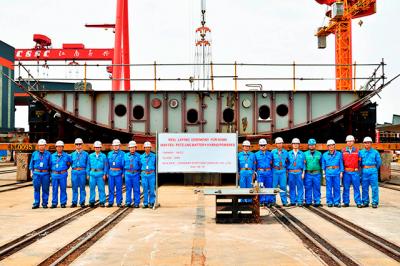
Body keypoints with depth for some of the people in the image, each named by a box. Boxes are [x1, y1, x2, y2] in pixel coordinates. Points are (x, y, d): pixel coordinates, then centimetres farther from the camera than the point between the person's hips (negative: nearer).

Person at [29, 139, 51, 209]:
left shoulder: (48, 154, 4)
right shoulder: (34, 154, 9)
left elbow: (50, 164, 5)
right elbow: (31, 164, 14)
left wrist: (50, 173, 1)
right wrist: (31, 172, 6)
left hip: (45, 174, -1)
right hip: (36, 173, 1)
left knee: (45, 189, 2)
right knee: (36, 189, 2)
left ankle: (45, 203, 10)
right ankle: (36, 203, 8)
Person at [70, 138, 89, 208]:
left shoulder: (86, 154, 7)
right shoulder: (72, 154, 12)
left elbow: (88, 164, 7)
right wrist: (73, 168, 2)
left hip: (82, 172, -2)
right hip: (74, 172, 2)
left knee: (82, 188, 1)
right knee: (74, 188, 4)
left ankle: (82, 202, 6)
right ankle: (74, 202, 10)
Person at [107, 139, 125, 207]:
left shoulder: (122, 154, 2)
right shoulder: (110, 154, 13)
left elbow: (124, 164, 1)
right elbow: (108, 164, 16)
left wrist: (123, 173, -4)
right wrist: (107, 172, 10)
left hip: (118, 173, -3)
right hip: (111, 173, 3)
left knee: (119, 188, 0)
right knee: (111, 188, 5)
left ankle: (119, 202, 6)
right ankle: (110, 202, 10)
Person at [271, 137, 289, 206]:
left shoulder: (285, 152, 7)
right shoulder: (273, 152, 2)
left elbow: (287, 161, 17)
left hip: (283, 170, 1)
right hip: (275, 170, -1)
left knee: (283, 186, -1)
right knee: (274, 186, 3)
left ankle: (284, 201, 6)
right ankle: (273, 201, 14)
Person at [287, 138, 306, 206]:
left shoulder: (302, 154, 6)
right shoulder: (289, 154, 7)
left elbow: (304, 164, 6)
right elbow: (287, 164, 9)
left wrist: (303, 173, 0)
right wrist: (287, 172, 4)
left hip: (299, 172, -1)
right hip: (291, 172, 1)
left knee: (300, 187, -1)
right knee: (292, 188, 3)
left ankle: (300, 202, 3)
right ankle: (293, 201, 10)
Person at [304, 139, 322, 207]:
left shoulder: (319, 154, 9)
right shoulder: (305, 154, 9)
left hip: (317, 174, 0)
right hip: (308, 174, 0)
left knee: (317, 188, 2)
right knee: (308, 188, 2)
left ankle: (317, 202, 8)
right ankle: (308, 202, 9)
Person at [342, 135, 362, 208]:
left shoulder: (357, 151, 6)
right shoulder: (343, 151, 7)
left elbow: (359, 161, 10)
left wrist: (357, 168, 1)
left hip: (355, 172, -1)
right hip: (346, 172, 1)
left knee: (356, 187, 0)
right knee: (346, 188, 4)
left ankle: (358, 202, 5)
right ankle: (346, 202, 11)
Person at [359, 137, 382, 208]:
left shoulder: (375, 152, 2)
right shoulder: (361, 152, 7)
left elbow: (379, 162, 7)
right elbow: (359, 162, 14)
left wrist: (374, 169, 10)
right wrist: (363, 168, 12)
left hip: (373, 171, -2)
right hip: (364, 171, 2)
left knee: (374, 187, -3)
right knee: (364, 188, 5)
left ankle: (375, 203, 1)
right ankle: (365, 202, 12)